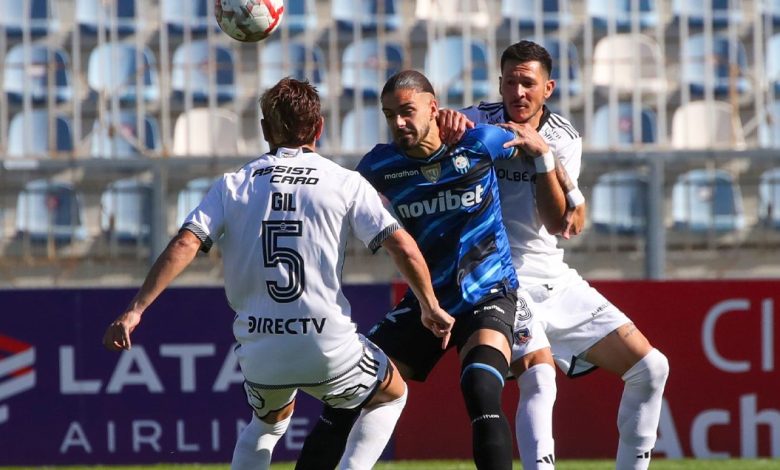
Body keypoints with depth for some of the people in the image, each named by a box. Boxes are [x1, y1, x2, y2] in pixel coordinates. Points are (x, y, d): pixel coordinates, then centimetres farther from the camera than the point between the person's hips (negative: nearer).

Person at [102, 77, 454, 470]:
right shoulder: (345, 183, 1)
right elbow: (403, 247, -5)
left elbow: (184, 245, -6)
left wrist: (135, 311, -8)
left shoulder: (232, 186, 6)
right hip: (329, 347, -3)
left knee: (268, 422, 35)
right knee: (391, 395, 26)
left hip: (259, 350, 3)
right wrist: (430, 307, 10)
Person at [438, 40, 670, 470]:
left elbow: (560, 222, -10)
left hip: (556, 283, 5)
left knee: (650, 368, 5)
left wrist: (542, 152, -22)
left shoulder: (564, 139, 3)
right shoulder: (480, 122, -6)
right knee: (539, 377, -30)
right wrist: (443, 124, -42)